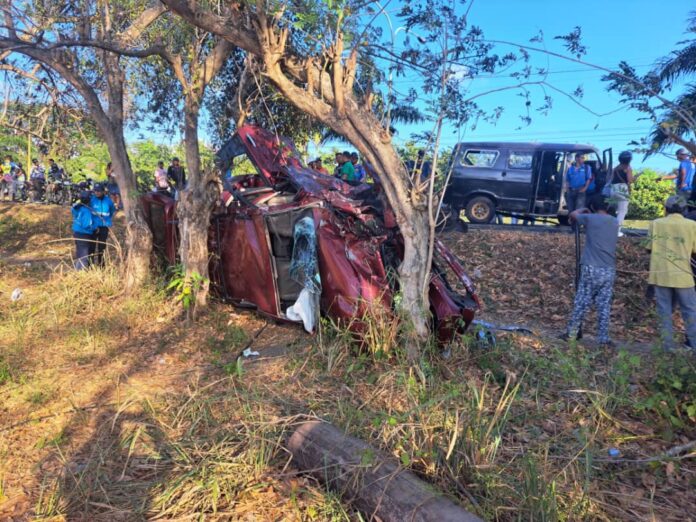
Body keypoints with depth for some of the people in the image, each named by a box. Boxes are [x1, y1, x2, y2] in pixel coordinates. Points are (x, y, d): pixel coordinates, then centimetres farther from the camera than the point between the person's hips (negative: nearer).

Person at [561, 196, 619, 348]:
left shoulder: (590, 218, -2)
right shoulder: (614, 222, 11)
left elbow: (573, 215, 16)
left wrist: (583, 210, 34)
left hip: (591, 268, -3)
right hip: (609, 270, 3)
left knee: (582, 303, 3)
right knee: (604, 306, 5)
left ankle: (570, 333, 10)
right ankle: (604, 339, 5)